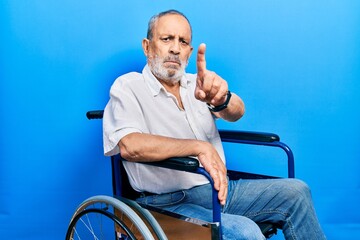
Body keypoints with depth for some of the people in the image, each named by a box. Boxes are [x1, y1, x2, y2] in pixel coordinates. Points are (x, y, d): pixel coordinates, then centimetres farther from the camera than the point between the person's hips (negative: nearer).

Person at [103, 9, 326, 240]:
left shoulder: (195, 84, 11)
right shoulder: (128, 86, -5)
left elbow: (236, 112, -9)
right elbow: (129, 146, -22)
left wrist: (220, 98, -33)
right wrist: (199, 147, -26)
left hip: (218, 188, 6)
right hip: (170, 202, -6)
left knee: (295, 191, -3)